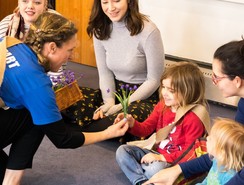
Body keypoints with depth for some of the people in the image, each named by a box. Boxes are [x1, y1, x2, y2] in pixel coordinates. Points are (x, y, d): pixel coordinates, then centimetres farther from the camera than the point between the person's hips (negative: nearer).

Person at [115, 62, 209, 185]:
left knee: (155, 168, -40)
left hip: (175, 162, -8)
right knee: (122, 151, -4)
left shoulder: (194, 118, -20)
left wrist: (162, 157, -23)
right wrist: (132, 124, -16)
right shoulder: (162, 106, 2)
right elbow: (146, 128, 7)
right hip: (157, 154, 8)